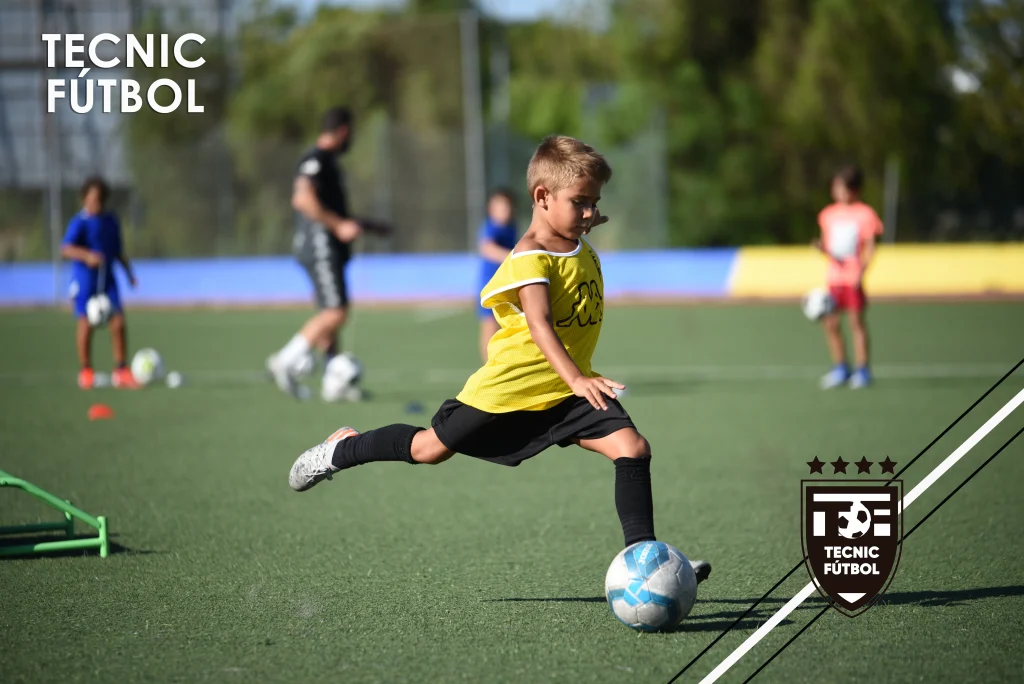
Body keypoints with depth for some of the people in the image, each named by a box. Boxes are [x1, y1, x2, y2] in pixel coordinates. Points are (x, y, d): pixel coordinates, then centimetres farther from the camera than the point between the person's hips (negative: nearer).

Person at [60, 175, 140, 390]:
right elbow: (66, 249, -22)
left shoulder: (111, 221, 11)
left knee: (118, 322, -4)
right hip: (85, 278, -5)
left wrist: (129, 271, 18)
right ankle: (85, 371, 13)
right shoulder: (80, 223, -9)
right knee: (86, 323, -2)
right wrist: (86, 255, -38)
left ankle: (120, 371, 4)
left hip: (107, 278, 5)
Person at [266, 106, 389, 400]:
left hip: (328, 248, 11)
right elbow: (303, 199, -27)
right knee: (336, 312, -15)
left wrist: (367, 225, 36)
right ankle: (286, 361, -14)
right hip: (320, 246, -11)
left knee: (330, 314, 9)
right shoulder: (317, 159, -12)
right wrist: (339, 226, -26)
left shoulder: (327, 161, 20)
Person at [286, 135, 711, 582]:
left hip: (566, 392, 6)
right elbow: (539, 324, -37)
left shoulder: (580, 248, 4)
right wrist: (576, 379, -49)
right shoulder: (530, 258, -22)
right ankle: (341, 450, 37)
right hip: (509, 388, -6)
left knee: (632, 447, -14)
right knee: (431, 448, 11)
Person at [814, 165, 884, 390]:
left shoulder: (865, 214, -4)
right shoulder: (828, 214, 11)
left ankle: (862, 370, 6)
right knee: (830, 323, 5)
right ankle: (840, 368, 17)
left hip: (854, 277, -5)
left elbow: (869, 247, -7)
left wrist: (861, 271, -19)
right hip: (834, 276, 5)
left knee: (857, 321, -3)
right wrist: (822, 247, -9)